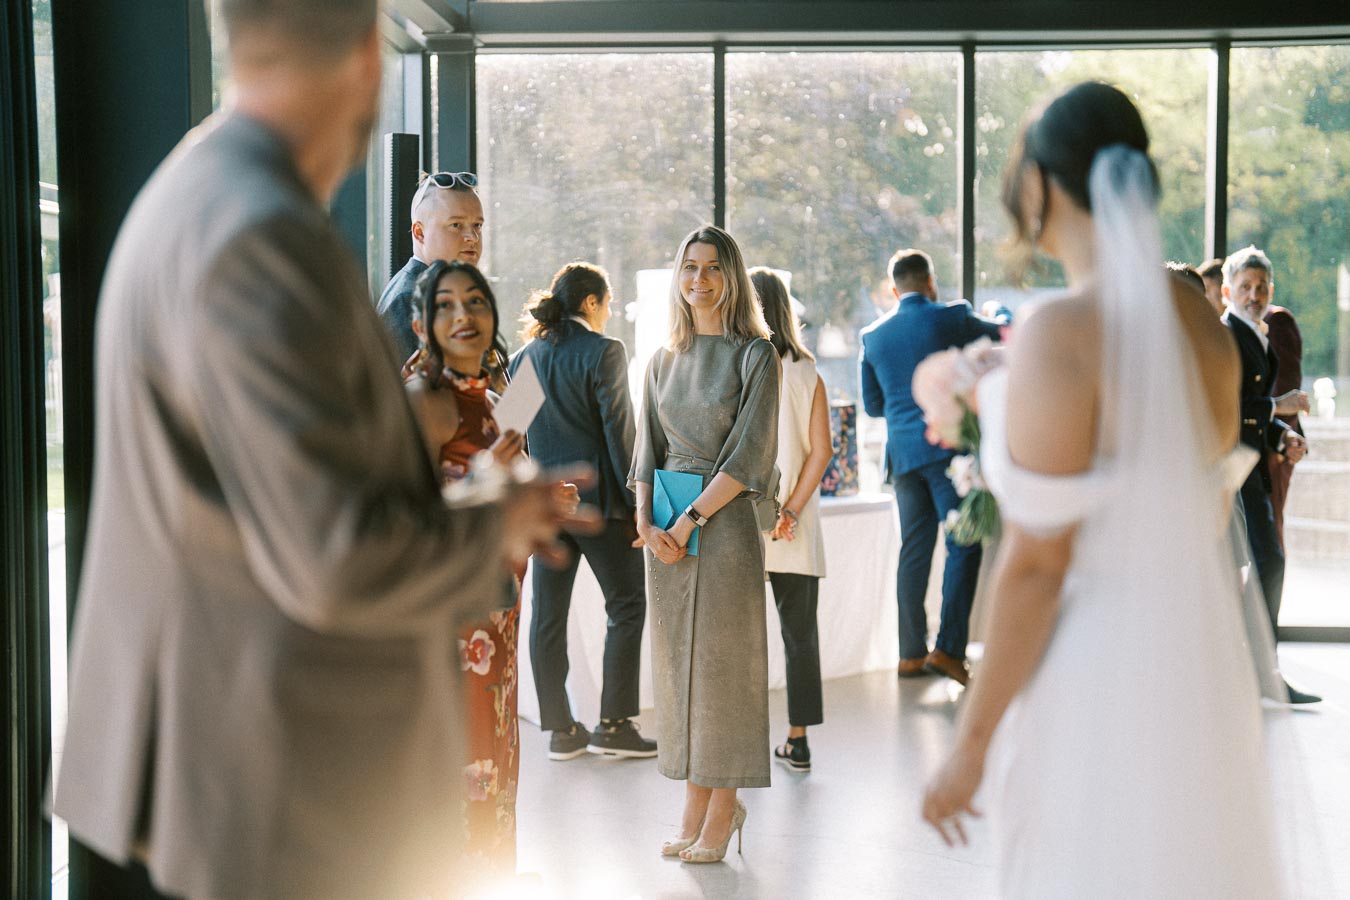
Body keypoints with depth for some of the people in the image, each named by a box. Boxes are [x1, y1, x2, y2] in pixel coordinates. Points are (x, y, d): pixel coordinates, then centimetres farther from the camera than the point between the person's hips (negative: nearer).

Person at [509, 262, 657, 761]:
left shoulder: (524, 356, 8)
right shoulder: (603, 352, -10)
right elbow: (618, 430, -13)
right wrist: (636, 500, -9)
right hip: (597, 496, -6)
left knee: (548, 613, 7)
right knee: (627, 606, 5)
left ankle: (560, 730, 11)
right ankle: (613, 724, 3)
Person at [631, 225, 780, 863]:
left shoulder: (755, 354, -3)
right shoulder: (663, 361, 13)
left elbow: (750, 452, -10)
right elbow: (648, 449, 12)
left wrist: (690, 518, -14)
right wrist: (645, 520, -5)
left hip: (724, 520, -5)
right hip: (667, 530, 5)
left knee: (722, 659, -2)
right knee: (677, 660, 6)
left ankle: (722, 812, 7)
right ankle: (694, 806, 14)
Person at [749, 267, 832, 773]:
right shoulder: (807, 375, 1)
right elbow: (821, 451, -6)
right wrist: (789, 512, -6)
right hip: (794, 530, 2)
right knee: (799, 633, 11)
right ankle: (797, 742, 15)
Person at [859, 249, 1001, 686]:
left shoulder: (873, 335, 10)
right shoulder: (949, 318, -3)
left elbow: (872, 405, 16)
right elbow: (1006, 338, 12)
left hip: (903, 452, 5)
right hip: (948, 445, -5)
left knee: (914, 550, 9)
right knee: (963, 546, -3)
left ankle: (911, 653, 11)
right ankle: (948, 648, -10)